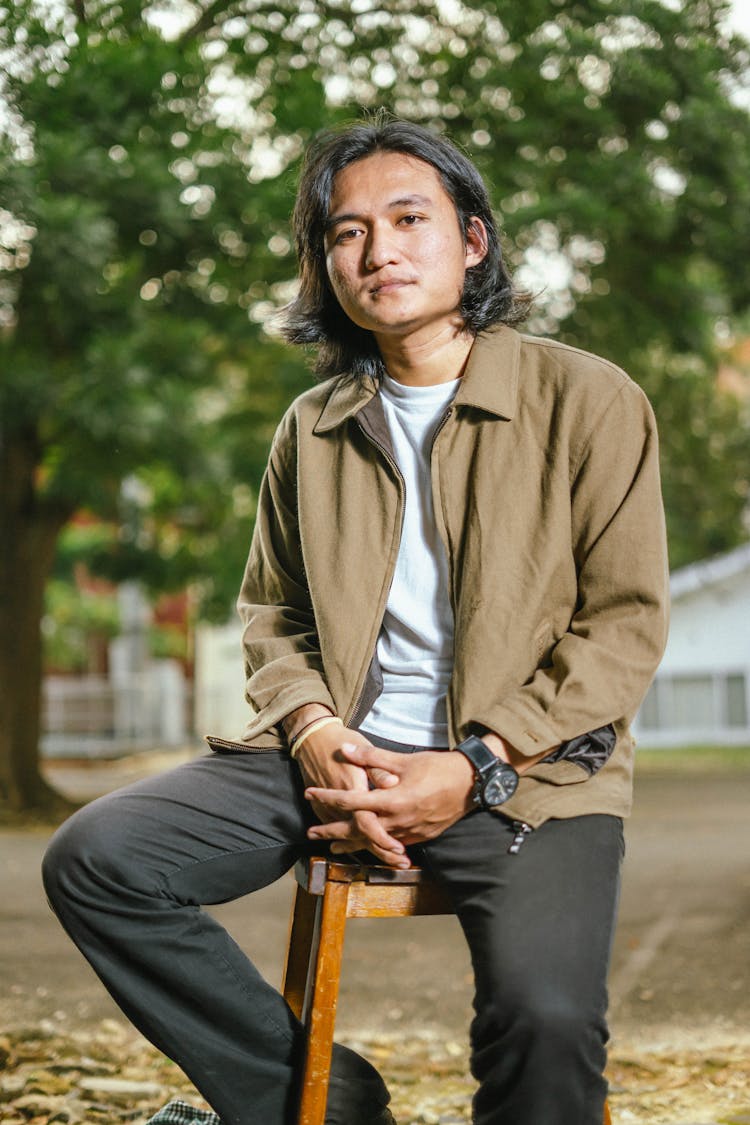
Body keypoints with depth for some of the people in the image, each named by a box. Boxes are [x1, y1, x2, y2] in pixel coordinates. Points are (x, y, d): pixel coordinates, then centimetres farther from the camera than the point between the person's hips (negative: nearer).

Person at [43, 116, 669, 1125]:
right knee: (94, 861, -14)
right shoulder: (312, 431, 15)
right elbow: (272, 618, 19)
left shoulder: (588, 399, 1)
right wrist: (316, 736, -4)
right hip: (340, 753, 5)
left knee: (547, 1020, -32)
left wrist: (475, 768, -13)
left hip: (522, 774, -4)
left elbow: (625, 623, -2)